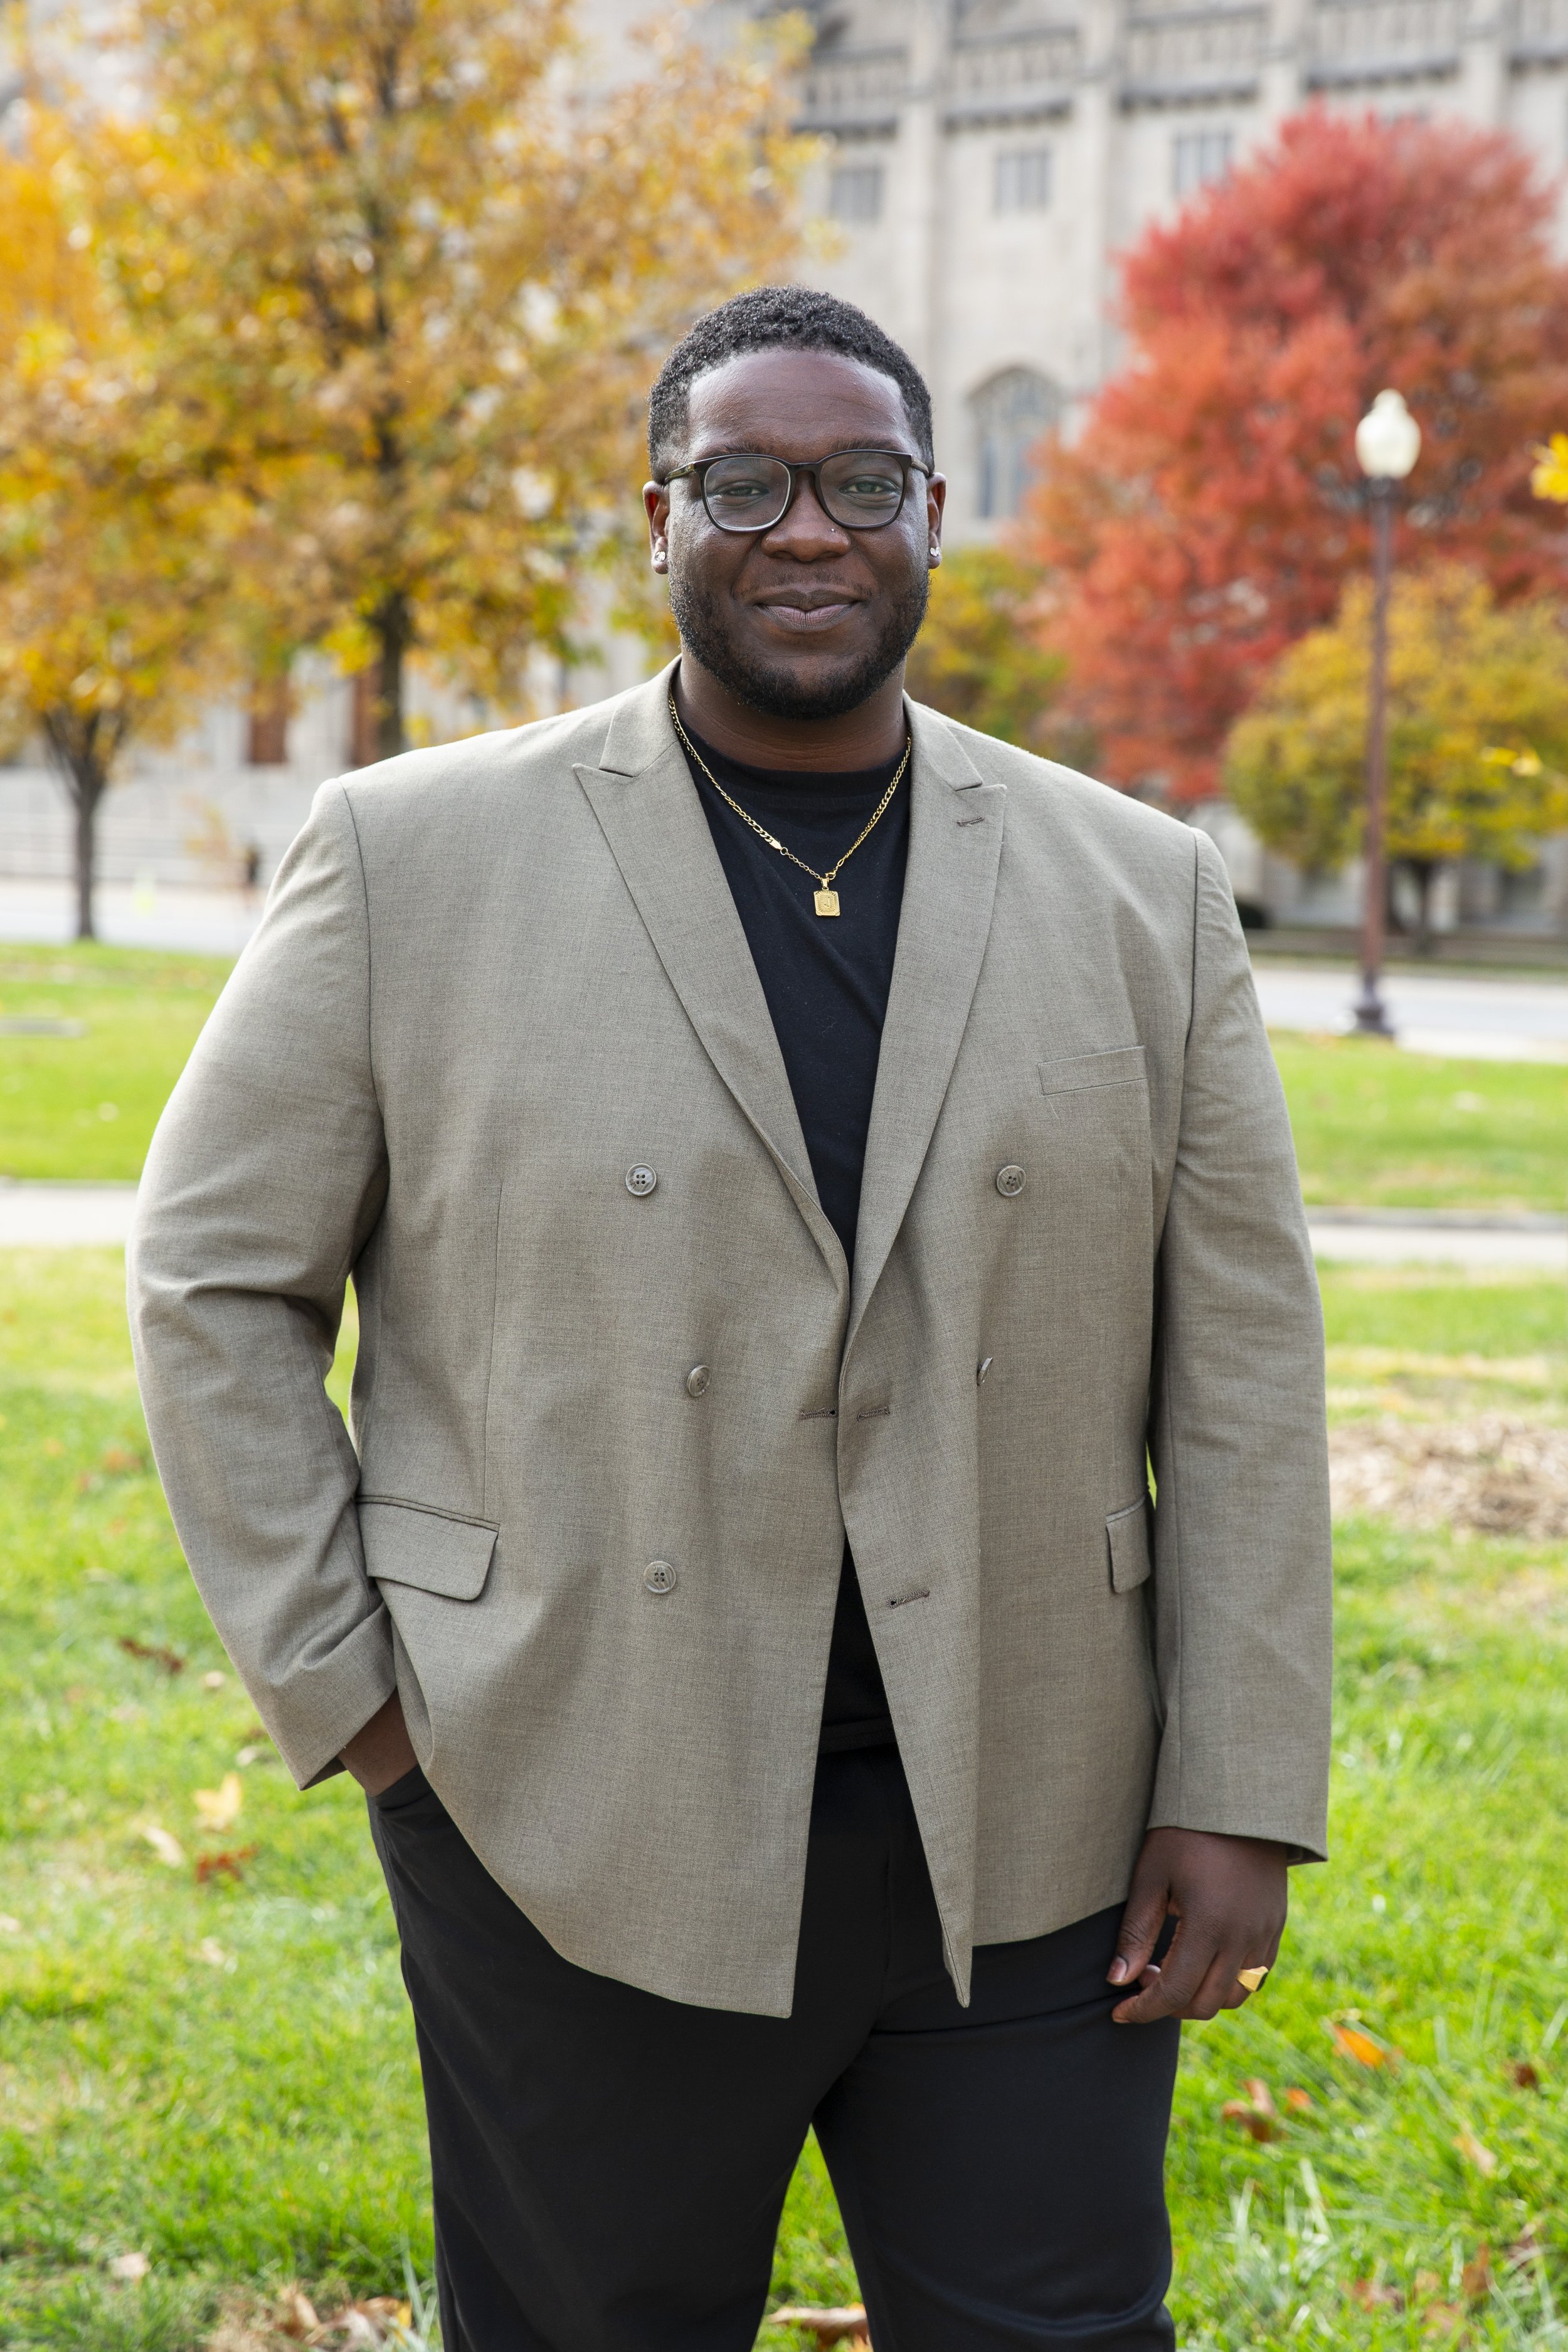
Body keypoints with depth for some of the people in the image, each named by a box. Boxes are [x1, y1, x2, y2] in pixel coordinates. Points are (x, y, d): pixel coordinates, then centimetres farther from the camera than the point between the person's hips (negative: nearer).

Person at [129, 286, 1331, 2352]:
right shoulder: (414, 856, -2)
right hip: (582, 1829, -1)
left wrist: (1241, 1799, -1)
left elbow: (1241, 1367, 4)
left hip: (1028, 1835, 2)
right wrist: (338, 1687, -3)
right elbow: (216, 1276, 3)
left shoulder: (1142, 891, 4)